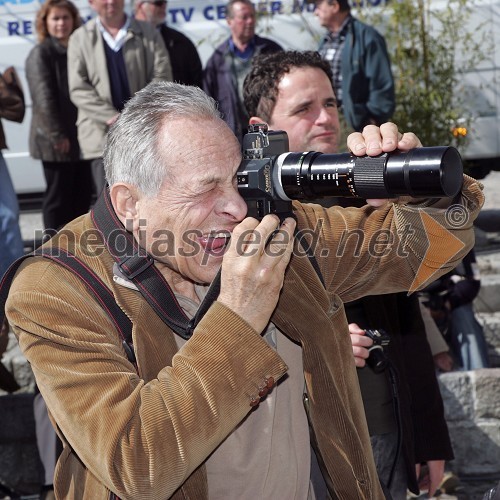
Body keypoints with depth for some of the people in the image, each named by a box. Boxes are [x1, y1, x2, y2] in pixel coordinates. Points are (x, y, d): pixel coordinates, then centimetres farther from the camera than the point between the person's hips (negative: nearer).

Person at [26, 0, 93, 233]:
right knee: (58, 197, -3)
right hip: (55, 141, -7)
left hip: (80, 137, 7)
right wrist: (57, 135, -17)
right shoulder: (41, 54, -6)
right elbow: (44, 98, -13)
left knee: (82, 197, 10)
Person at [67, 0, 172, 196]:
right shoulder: (80, 38, 5)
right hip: (103, 135, -1)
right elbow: (78, 90, -1)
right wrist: (112, 117, -13)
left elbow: (162, 79, 0)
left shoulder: (148, 34, 7)